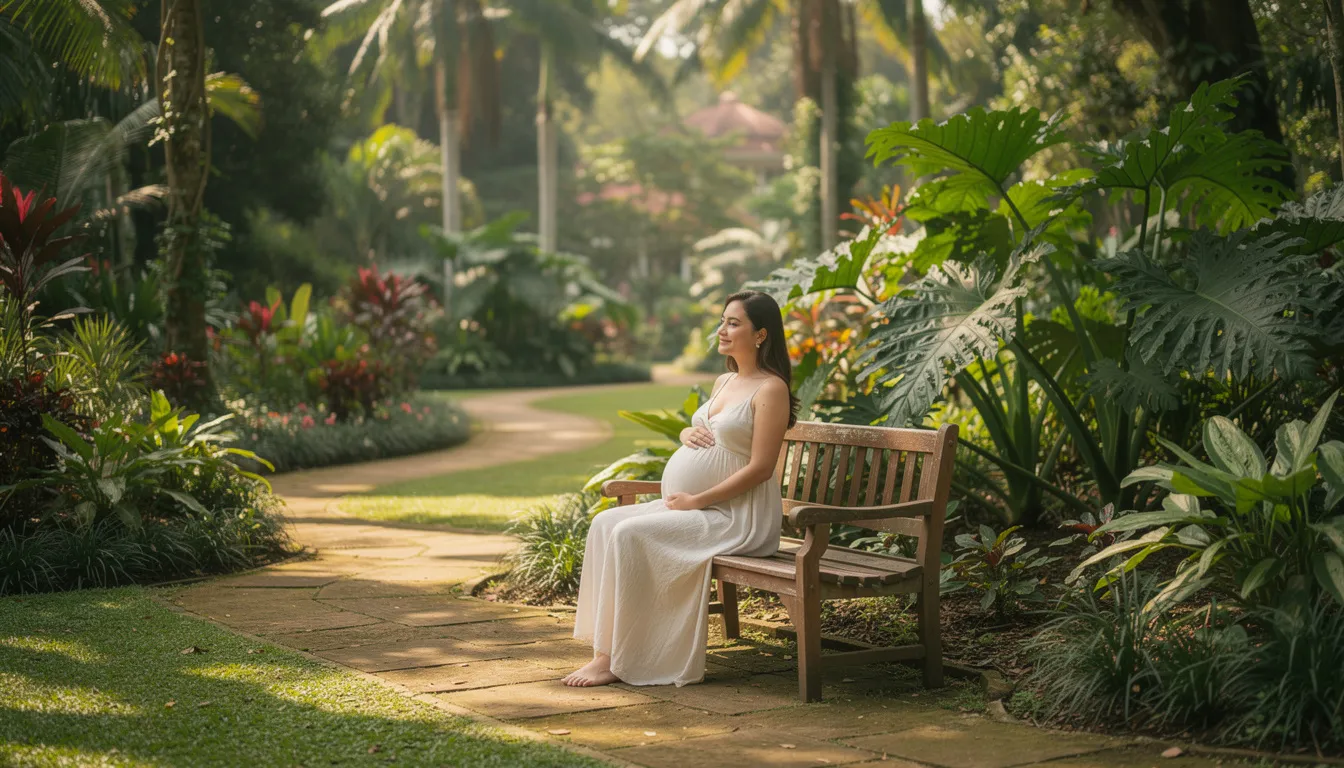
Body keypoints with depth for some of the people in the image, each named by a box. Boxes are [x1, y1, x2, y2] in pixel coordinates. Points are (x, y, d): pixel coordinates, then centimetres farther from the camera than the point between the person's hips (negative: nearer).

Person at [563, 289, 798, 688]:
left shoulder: (770, 389, -10)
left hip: (737, 516, -9)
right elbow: (693, 432, 30)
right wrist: (688, 434, 4)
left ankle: (614, 658, -20)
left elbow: (760, 467, -17)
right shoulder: (724, 382, 17)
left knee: (631, 534, -25)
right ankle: (604, 646, -12)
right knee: (605, 524, -8)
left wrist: (696, 500, -17)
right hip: (690, 506, 9)